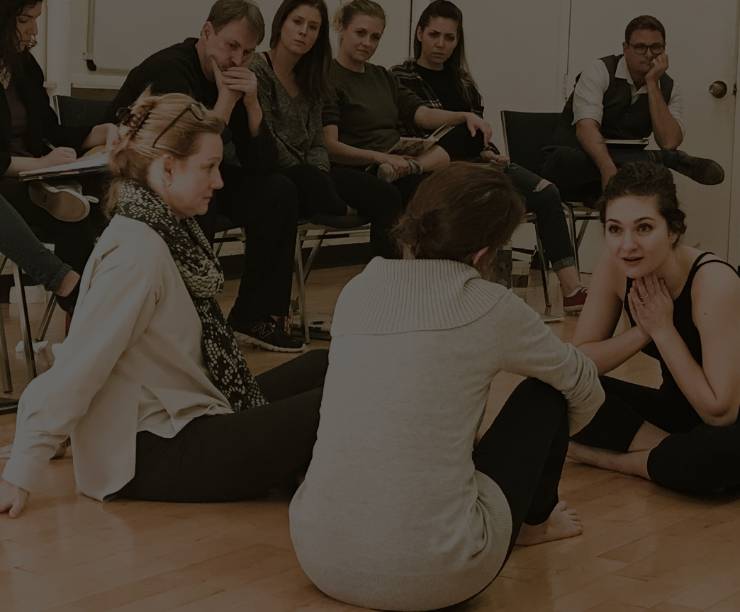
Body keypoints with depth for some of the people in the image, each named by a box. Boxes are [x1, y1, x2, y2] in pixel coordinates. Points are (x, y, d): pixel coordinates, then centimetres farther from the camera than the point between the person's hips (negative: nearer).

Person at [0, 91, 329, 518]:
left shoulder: (168, 232, 4)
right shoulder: (138, 251, -23)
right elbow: (75, 371, -24)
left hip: (181, 423, 10)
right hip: (151, 455, -10)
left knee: (322, 368, 14)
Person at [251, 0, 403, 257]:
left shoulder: (311, 80, 17)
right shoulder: (258, 70, -6)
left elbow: (317, 144, 13)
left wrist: (319, 176, -9)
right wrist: (314, 181, -12)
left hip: (309, 172, 7)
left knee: (386, 197, -16)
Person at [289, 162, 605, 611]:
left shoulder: (358, 290, 8)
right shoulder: (488, 307, -5)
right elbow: (584, 385, 15)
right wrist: (550, 439, 39)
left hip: (320, 555, 5)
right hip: (431, 570, -5)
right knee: (546, 391, 15)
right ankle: (535, 520, 42)